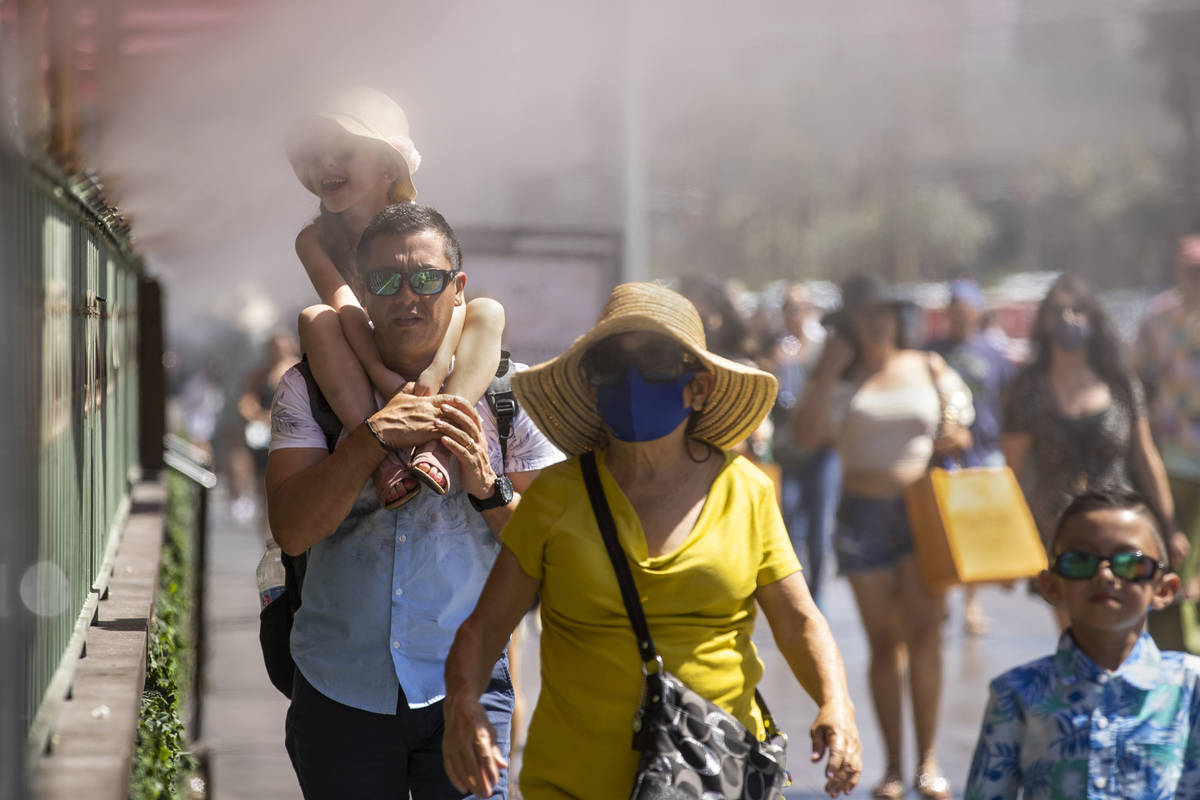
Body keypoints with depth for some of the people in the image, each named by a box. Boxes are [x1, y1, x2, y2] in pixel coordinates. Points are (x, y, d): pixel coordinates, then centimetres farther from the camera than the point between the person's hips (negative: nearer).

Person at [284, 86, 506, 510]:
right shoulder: (314, 239, -1)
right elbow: (345, 308, -19)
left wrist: (436, 371, -40)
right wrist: (385, 379, -37)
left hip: (421, 360, 0)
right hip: (361, 375, 0)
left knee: (489, 311, -23)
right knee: (314, 318, -28)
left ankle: (438, 441, -45)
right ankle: (379, 454, -43)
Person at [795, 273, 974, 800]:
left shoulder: (930, 370, 10)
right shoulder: (839, 379, 6)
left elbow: (959, 432, 15)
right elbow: (808, 435, -9)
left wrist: (954, 439, -8)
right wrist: (829, 371, -11)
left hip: (923, 509, 0)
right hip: (864, 513, 0)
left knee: (924, 631, -11)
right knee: (883, 642, 2)